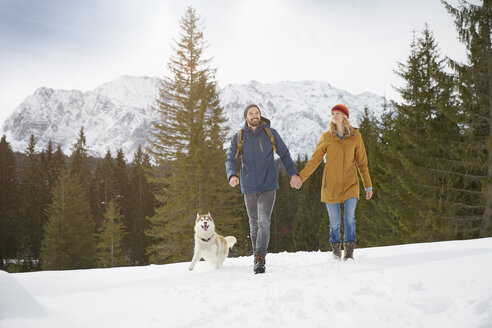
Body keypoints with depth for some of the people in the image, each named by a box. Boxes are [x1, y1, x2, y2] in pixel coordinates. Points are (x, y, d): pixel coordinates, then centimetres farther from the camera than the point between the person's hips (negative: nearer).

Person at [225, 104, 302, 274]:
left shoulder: (271, 134, 1)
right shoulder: (238, 138, 2)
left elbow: (285, 155, 8)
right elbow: (231, 160, 0)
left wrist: (293, 173, -4)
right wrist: (232, 175, -21)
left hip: (268, 186, -2)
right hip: (249, 188, 2)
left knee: (264, 222, -16)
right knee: (254, 224, 12)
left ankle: (260, 259, -17)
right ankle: (257, 256, 25)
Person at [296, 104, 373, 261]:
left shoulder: (355, 137, 3)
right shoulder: (326, 137, 2)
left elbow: (362, 163, 9)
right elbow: (314, 160, 6)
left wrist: (368, 186, 8)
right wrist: (300, 177, 0)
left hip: (350, 185, 0)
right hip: (331, 186, 0)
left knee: (349, 219, -11)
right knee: (335, 223, 2)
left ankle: (349, 254, 1)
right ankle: (336, 252, 24)